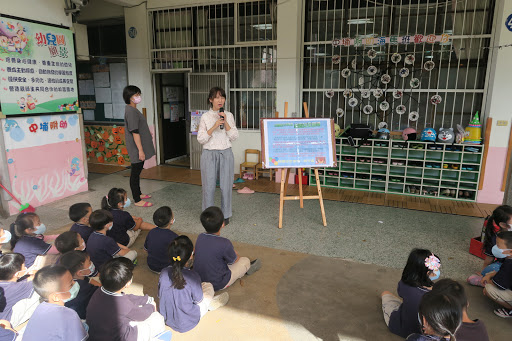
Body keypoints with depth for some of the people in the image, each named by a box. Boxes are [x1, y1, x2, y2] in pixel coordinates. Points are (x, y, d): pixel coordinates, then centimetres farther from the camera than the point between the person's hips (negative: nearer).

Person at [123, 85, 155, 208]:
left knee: (137, 171, 20)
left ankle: (138, 194, 33)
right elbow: (134, 132, -23)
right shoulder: (131, 111, -19)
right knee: (135, 172, -3)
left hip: (138, 146, 11)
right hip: (136, 147, -11)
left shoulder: (133, 110, 13)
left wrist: (147, 133, 23)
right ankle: (137, 200, 4)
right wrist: (140, 150, -24)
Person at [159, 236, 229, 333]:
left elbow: (160, 295, 0)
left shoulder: (164, 273, -17)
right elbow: (199, 300, -15)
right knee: (208, 286, 13)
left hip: (166, 319, 5)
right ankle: (211, 303, 42)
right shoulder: (193, 276, -30)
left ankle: (211, 302, 46)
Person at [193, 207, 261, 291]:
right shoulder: (224, 243, -27)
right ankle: (247, 269, 43)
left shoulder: (200, 237, -9)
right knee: (245, 260, 10)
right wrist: (234, 252, 15)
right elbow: (234, 260, -6)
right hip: (218, 284, -6)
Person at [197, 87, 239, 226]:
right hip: (209, 154, -1)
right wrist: (214, 127, -16)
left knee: (226, 186, 5)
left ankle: (225, 215, 20)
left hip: (226, 153, 2)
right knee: (209, 186, 3)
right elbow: (200, 139, -5)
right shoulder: (205, 117, 1)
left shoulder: (229, 115, 6)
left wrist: (225, 122, -12)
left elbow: (234, 136, 0)